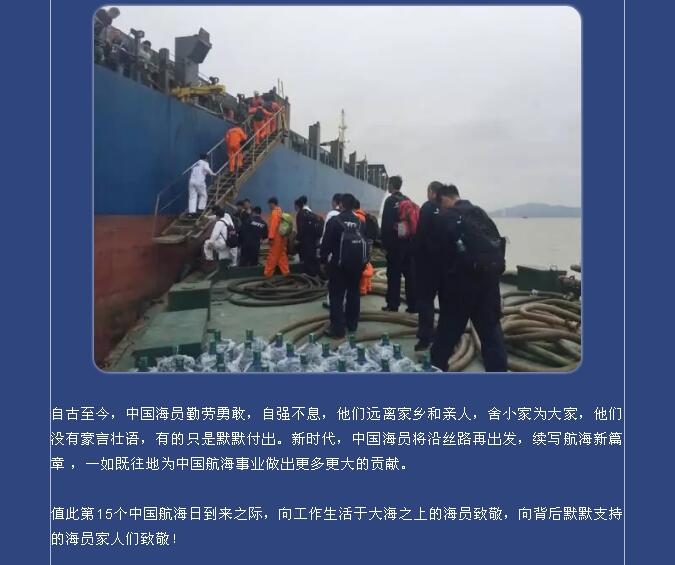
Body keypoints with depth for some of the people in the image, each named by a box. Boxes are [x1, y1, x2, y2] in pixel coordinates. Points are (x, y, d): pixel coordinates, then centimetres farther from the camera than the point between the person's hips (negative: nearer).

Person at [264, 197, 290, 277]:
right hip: (281, 237, 9)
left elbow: (273, 225, -21)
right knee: (282, 255, 11)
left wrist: (271, 237, -24)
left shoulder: (275, 212, -13)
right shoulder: (281, 211, 15)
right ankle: (285, 271, 13)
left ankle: (268, 273, 1)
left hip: (276, 238, -9)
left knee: (272, 256, -3)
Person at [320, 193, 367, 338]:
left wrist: (323, 260, 2)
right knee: (353, 293, 15)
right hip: (357, 263, 5)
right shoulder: (360, 222, 8)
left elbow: (326, 243, -9)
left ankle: (338, 328, -6)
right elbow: (364, 241, 10)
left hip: (339, 264, -5)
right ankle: (352, 325, 23)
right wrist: (363, 261, 16)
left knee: (337, 296, -3)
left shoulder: (334, 221, -8)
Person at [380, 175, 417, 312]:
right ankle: (413, 305, 7)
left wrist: (385, 244, -9)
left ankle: (393, 304, 2)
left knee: (394, 274, 0)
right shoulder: (408, 200, 12)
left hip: (395, 243, -5)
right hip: (408, 242, 5)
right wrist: (412, 240, 16)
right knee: (410, 274, 6)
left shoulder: (390, 200, -6)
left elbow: (386, 224, -12)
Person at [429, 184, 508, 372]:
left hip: (462, 278, -4)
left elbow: (441, 252, -1)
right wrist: (494, 269, 14)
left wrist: (442, 281, 9)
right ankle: (498, 368, 13)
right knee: (491, 327, 11)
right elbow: (498, 242, 12)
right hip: (489, 275, 4)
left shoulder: (444, 217, 0)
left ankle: (436, 366, 20)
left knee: (449, 327, 8)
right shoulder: (481, 213, 15)